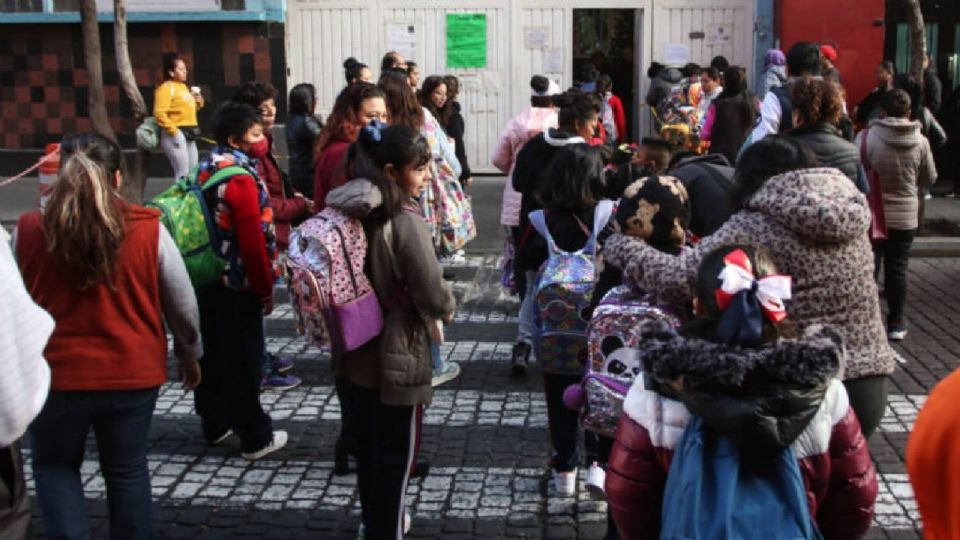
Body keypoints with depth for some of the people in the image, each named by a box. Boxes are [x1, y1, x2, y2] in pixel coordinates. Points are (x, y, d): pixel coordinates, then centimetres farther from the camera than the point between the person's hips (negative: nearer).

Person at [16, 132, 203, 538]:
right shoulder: (148, 229, -10)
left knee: (54, 466, 21)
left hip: (54, 374, 0)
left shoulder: (28, 231, -7)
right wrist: (190, 355, 16)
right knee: (126, 471, 18)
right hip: (133, 373, 0)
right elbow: (183, 306, -1)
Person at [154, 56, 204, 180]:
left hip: (189, 134, 9)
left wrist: (198, 103, 8)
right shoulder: (166, 87, -10)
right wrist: (173, 131, -23)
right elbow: (159, 113, -20)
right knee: (183, 174, -12)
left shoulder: (183, 87, 17)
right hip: (176, 134, -9)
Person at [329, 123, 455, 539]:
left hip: (358, 349, 8)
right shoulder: (406, 222, -22)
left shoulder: (353, 212, 0)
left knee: (368, 445, 23)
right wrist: (447, 308, 0)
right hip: (397, 356, -7)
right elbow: (432, 295, -20)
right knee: (395, 455, 8)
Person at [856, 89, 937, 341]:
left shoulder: (866, 137, -16)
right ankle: (895, 323, 17)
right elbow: (929, 179, 4)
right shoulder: (920, 142, -9)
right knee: (897, 270, 11)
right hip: (905, 216, 1)